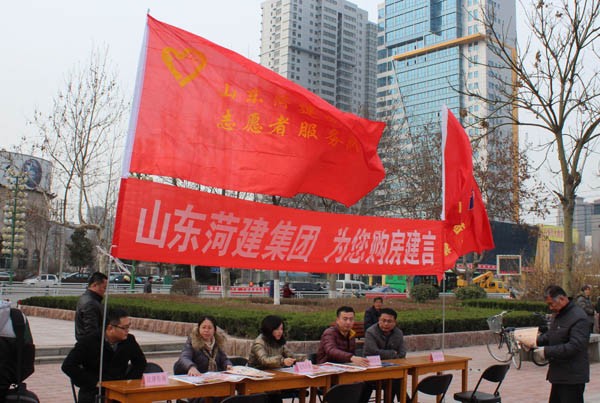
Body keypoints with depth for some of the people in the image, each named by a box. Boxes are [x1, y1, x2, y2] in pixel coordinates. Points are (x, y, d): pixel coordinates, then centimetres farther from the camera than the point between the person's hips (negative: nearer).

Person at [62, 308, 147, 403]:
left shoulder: (129, 341, 1)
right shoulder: (89, 342, -9)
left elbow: (140, 362, 17)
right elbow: (68, 366, -13)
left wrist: (129, 380, 0)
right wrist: (94, 383, -15)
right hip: (93, 393, -2)